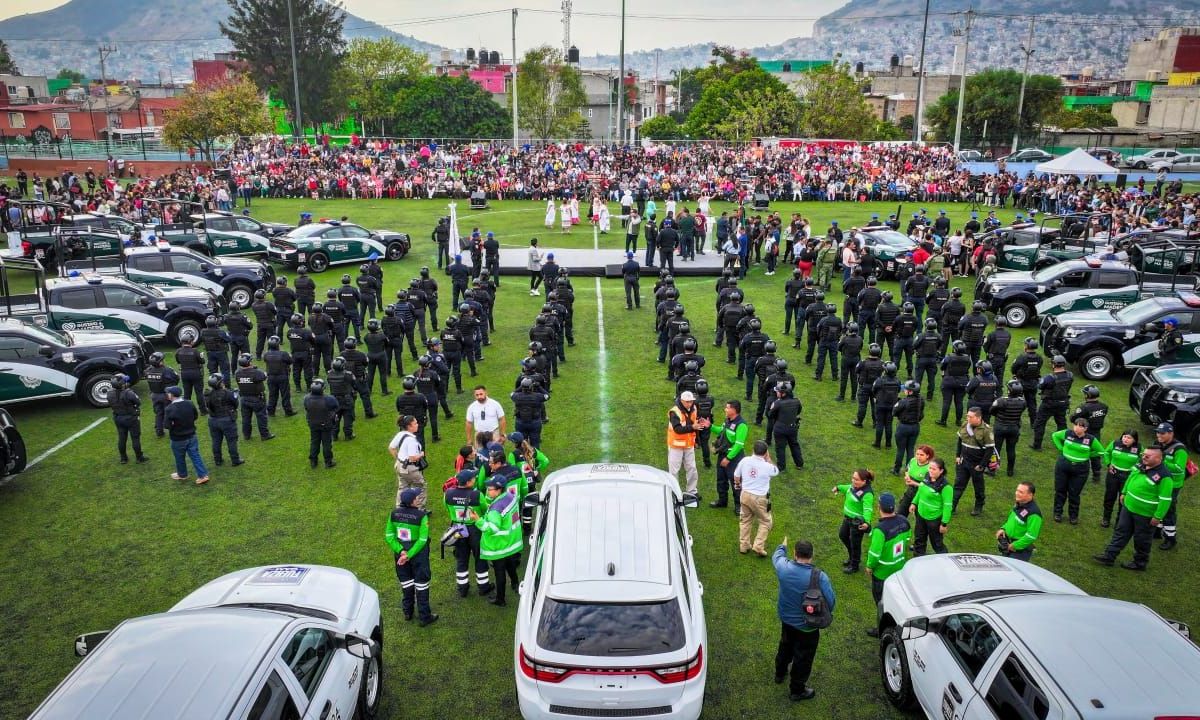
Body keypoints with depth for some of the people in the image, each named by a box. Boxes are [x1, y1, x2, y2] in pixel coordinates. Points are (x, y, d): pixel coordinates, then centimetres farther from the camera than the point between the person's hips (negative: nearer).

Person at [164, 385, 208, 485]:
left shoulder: (169, 409, -23)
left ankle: (182, 474, 37)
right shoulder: (190, 404, -6)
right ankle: (203, 475, 8)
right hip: (191, 435, 4)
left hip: (178, 438, -4)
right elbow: (196, 417, 7)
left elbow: (168, 426, -22)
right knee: (195, 455, 10)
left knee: (180, 458, 18)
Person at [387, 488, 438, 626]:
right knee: (421, 583, 9)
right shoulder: (421, 515, -21)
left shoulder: (394, 514, -8)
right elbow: (422, 539, -23)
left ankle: (408, 612, 36)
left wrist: (401, 551, -13)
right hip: (418, 553, -4)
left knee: (406, 581, 21)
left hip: (401, 552, 4)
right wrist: (409, 555, -20)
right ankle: (424, 617, 18)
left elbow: (389, 536, -8)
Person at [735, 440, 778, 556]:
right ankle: (758, 546, 4)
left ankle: (743, 546, 25)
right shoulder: (767, 466, -17)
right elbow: (776, 471, 7)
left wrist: (737, 485, 27)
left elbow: (736, 476, 7)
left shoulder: (745, 460, -7)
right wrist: (768, 458, 2)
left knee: (745, 520, 20)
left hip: (745, 494, 4)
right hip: (759, 498, -4)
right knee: (765, 522, 13)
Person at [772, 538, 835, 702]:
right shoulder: (819, 577, -31)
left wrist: (782, 546, 26)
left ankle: (780, 674, 53)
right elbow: (831, 602, -22)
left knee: (785, 646, 31)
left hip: (786, 619, 4)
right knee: (803, 657, 17)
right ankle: (797, 690, 34)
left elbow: (777, 555, 4)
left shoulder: (784, 567, -21)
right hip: (807, 626, -4)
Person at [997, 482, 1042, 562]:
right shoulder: (1018, 505, 4)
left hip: (1020, 550, -9)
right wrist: (1003, 529, 4)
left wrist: (1014, 546, -20)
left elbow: (1031, 536, -26)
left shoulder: (1033, 513, -24)